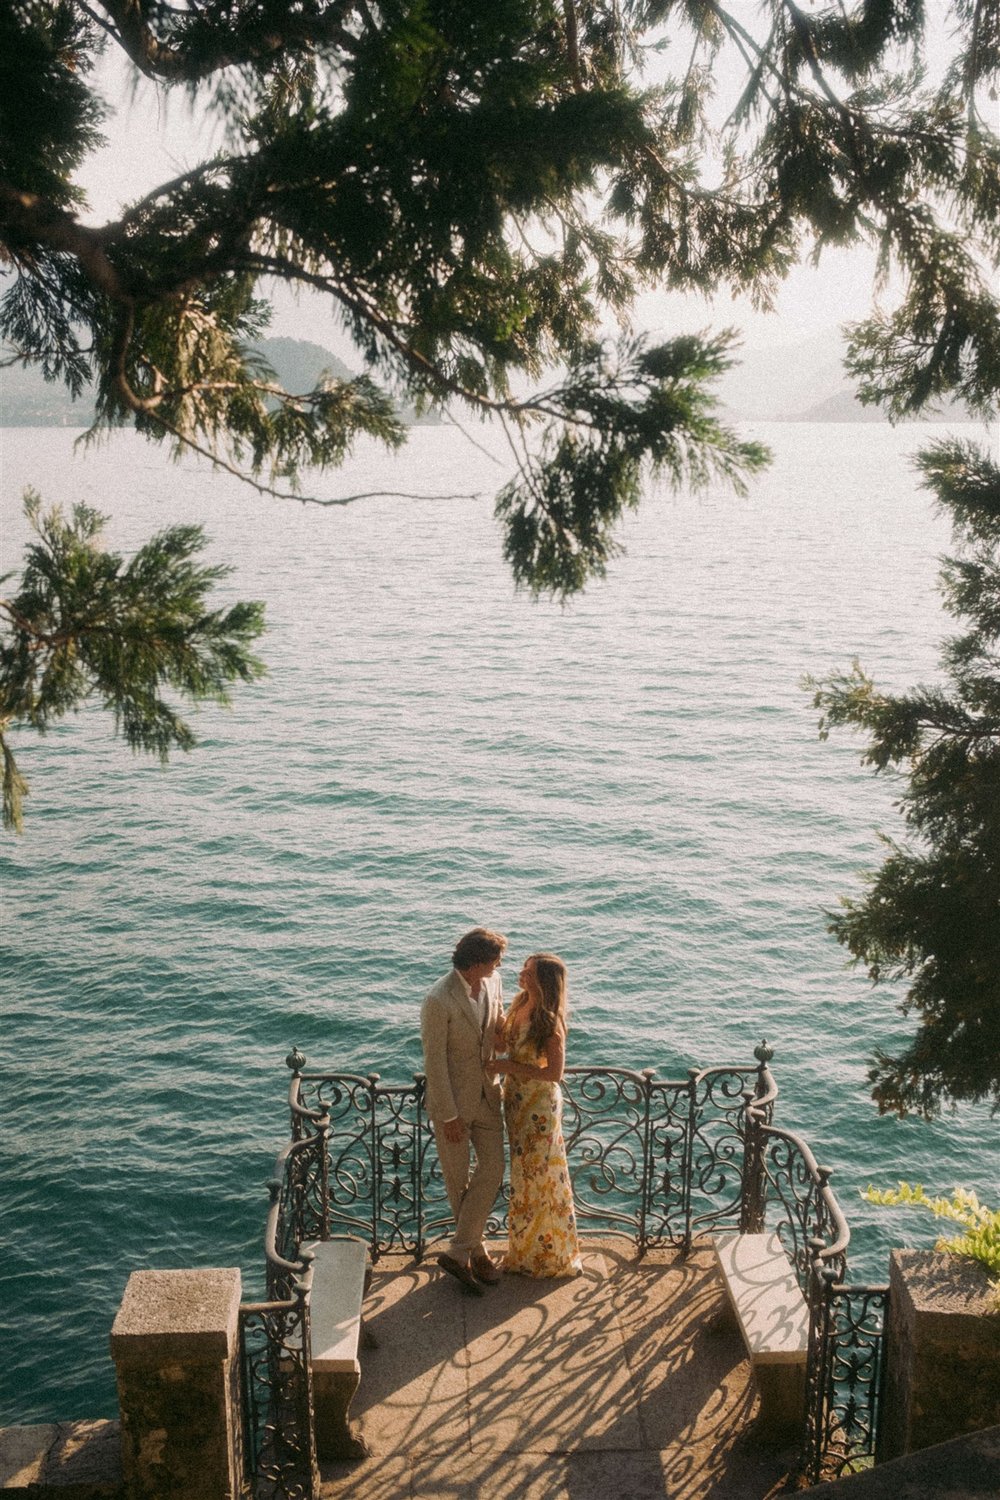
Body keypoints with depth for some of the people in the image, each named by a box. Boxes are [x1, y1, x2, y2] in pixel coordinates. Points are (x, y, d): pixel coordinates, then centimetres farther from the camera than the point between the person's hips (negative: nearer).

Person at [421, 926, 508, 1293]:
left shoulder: (492, 982, -5)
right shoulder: (439, 1001, -26)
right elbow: (434, 1061, -20)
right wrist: (449, 1115, -16)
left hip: (487, 1095, 6)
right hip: (452, 1100, -6)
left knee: (492, 1171, 4)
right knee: (459, 1180, 8)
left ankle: (459, 1252, 12)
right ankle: (476, 1250, 26)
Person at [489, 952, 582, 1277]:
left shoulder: (550, 1022, -25)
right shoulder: (519, 1004, -1)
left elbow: (554, 1073, -24)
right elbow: (506, 1041, 13)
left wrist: (509, 1067, -21)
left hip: (539, 1104, -8)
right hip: (516, 1098, 8)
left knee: (540, 1176, 7)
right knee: (524, 1174, 19)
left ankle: (549, 1255, 24)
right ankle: (527, 1248, 36)